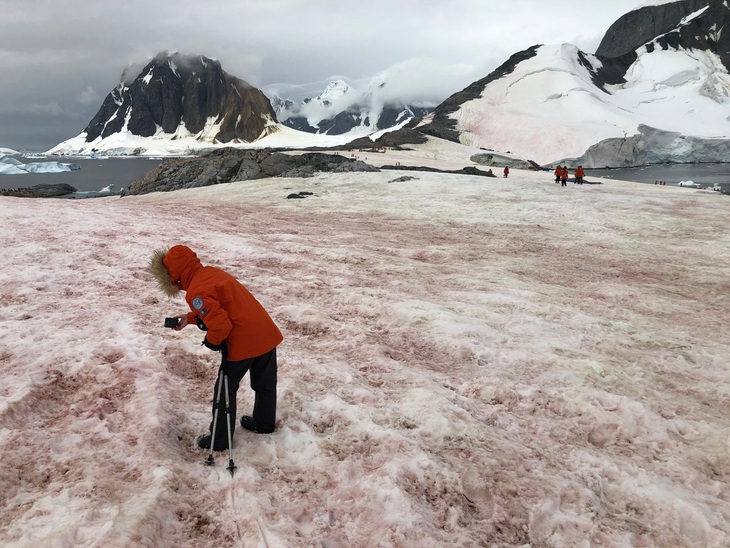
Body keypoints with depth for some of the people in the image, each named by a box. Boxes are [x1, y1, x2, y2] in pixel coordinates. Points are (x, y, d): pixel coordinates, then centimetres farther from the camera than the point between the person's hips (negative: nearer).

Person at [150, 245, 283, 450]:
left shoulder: (196, 292, -16)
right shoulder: (212, 272, 12)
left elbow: (220, 324, -23)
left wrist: (211, 342, -3)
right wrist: (190, 317, 20)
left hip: (242, 343, -9)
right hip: (267, 333, 9)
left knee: (225, 390, 10)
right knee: (265, 383, 24)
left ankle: (219, 439, 23)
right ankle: (264, 423, 44)